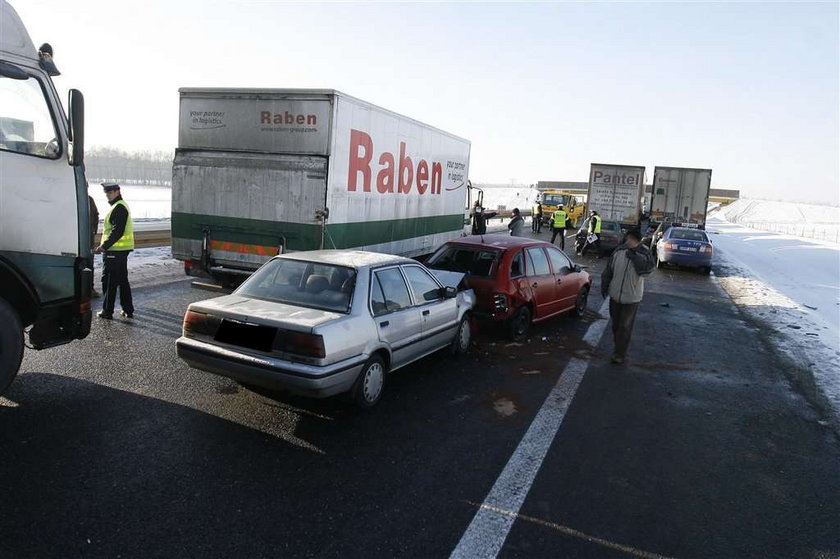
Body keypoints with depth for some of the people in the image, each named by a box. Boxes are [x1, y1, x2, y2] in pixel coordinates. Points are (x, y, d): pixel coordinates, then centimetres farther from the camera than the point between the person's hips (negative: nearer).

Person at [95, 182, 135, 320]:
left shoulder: (118, 208, -15)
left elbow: (117, 231, -23)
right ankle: (128, 310, 18)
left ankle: (107, 311, 2)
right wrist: (105, 245, 21)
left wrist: (104, 246, -21)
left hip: (114, 251, -10)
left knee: (109, 281, -4)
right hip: (122, 250, 10)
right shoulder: (121, 206, 18)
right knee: (123, 280, 14)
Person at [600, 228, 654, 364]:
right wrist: (604, 287, 8)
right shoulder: (619, 251, -3)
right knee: (615, 324, 17)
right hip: (615, 295, 4)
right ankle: (618, 347, 36)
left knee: (625, 327, 1)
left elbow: (646, 269, -26)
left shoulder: (644, 254, -9)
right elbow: (608, 270, 6)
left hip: (632, 298, -4)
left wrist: (634, 257, -28)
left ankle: (619, 354, 9)